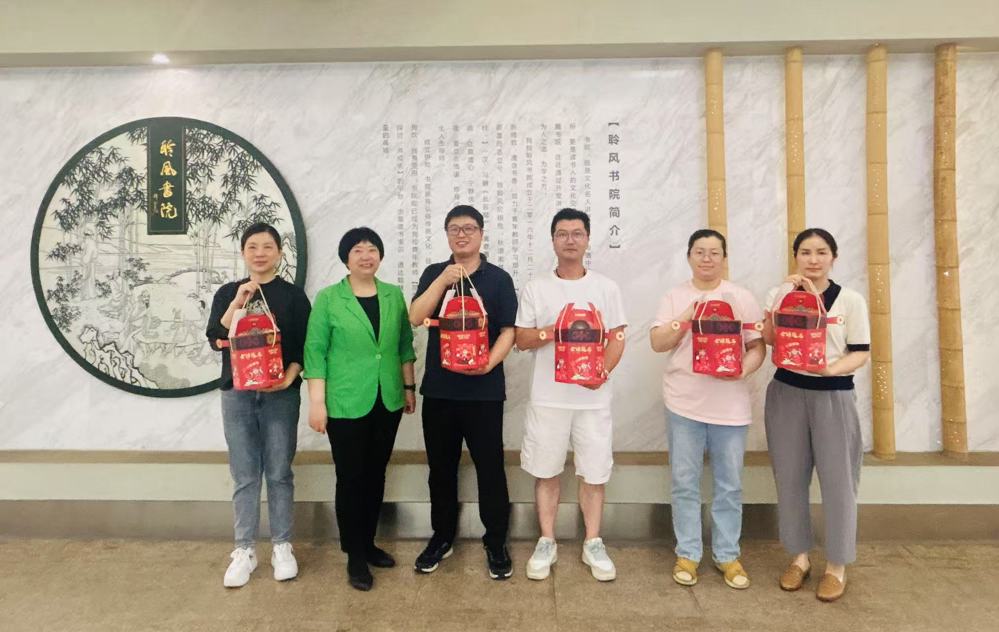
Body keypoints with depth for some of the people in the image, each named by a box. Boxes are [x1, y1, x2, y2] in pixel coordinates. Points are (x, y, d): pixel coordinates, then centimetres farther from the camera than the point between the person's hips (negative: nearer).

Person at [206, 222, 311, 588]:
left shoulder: (293, 295, 3)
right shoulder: (227, 293, 9)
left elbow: (305, 346, -1)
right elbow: (215, 340, -3)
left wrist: (290, 375, -17)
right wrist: (237, 304, -14)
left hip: (281, 394, -2)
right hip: (237, 393, 2)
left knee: (279, 473, 4)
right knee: (244, 476, 6)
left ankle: (282, 547, 17)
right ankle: (244, 550, 17)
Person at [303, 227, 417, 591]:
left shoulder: (394, 295, 6)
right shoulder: (328, 298, -5)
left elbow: (405, 344, 11)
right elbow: (315, 351, -6)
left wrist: (409, 387, 9)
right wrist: (317, 401, -11)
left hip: (387, 402, 4)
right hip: (346, 404, -4)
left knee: (376, 476, 14)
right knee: (351, 479, 4)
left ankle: (368, 543, 31)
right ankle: (355, 557, 18)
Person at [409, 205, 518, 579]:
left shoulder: (498, 278, 1)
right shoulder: (434, 274, 8)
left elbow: (508, 331, -4)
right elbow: (416, 318, -6)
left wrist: (489, 363, -21)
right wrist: (443, 280, -16)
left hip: (484, 390, -2)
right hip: (439, 389, 3)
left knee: (490, 466, 4)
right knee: (441, 467, 13)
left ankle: (496, 542, 21)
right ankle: (442, 537, 30)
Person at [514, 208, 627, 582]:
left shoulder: (606, 287, 6)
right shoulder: (535, 288, 4)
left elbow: (618, 337, 3)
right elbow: (521, 339, 1)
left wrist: (603, 371, -14)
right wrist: (553, 331, -17)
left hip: (593, 397, 1)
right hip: (548, 397, 0)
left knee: (594, 472, 8)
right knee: (545, 471, 8)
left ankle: (593, 543, 25)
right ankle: (547, 542, 24)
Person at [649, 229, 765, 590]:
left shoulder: (741, 298, 5)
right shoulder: (675, 297, 5)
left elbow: (758, 346, 4)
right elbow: (658, 343, -3)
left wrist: (743, 370, -15)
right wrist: (688, 315, -14)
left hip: (730, 405, 0)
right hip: (684, 403, 0)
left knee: (729, 485, 9)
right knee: (684, 483, 6)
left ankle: (727, 555, 25)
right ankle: (687, 554, 20)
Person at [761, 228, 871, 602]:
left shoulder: (851, 300, 0)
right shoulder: (780, 294, 4)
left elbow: (861, 353, -3)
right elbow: (768, 339, -10)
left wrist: (831, 369, -22)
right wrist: (785, 295, -15)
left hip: (833, 396, -2)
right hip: (787, 393, 2)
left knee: (837, 481, 3)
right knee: (790, 479, 10)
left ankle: (836, 565, 21)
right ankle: (799, 557, 27)